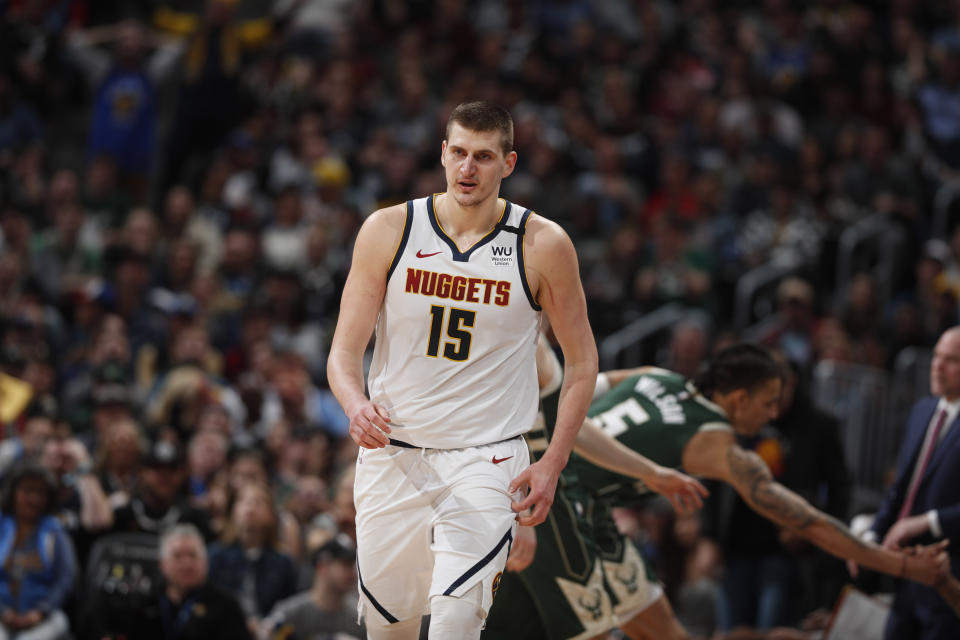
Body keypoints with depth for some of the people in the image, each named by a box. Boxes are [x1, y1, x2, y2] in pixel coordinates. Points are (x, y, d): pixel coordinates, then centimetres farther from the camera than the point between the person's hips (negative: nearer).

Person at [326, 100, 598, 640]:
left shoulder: (543, 246, -6)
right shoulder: (389, 231, -3)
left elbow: (582, 361, 4)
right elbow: (344, 353, -3)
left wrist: (553, 465, -4)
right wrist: (356, 405, -25)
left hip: (485, 459, -2)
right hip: (391, 453, 2)